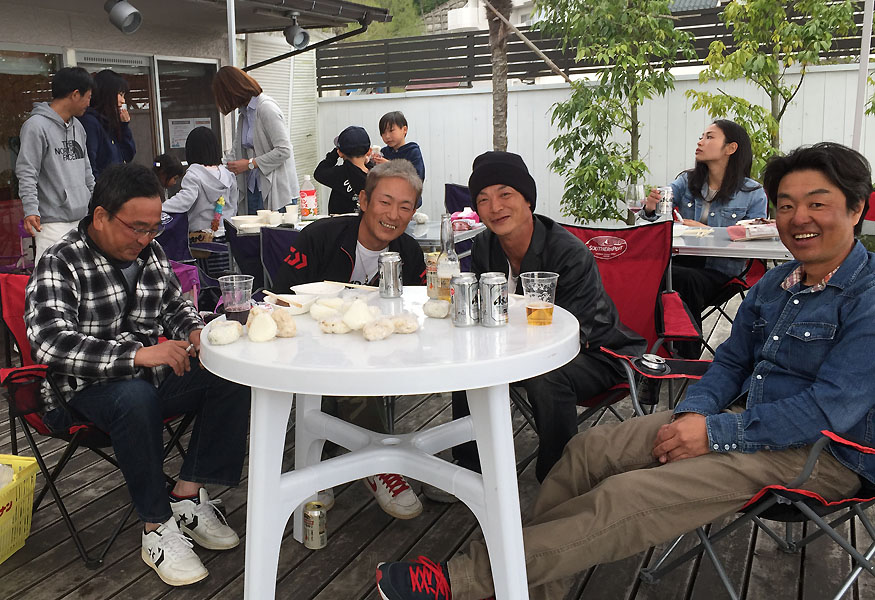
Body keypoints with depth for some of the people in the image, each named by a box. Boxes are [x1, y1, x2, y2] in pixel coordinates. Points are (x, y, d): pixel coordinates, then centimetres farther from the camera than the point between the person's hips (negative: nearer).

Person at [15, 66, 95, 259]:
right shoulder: (36, 126, -9)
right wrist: (31, 210, -21)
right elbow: (26, 173, -13)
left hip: (83, 218, 8)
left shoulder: (78, 127, 16)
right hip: (53, 223, -8)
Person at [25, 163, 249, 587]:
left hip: (151, 375, 6)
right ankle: (157, 528, -24)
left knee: (232, 377, -16)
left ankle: (187, 496, -11)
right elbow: (50, 341, -26)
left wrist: (195, 332, -4)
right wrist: (137, 355, -35)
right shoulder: (59, 265, -13)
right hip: (91, 388, -6)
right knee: (136, 397, -39)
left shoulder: (151, 253, 7)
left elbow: (175, 306, 21)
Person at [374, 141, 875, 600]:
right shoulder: (775, 285, 11)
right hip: (742, 419, 8)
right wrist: (693, 413, -5)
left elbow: (831, 409, -23)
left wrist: (716, 433, -21)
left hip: (818, 453, -8)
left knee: (626, 499, -24)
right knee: (589, 449, -7)